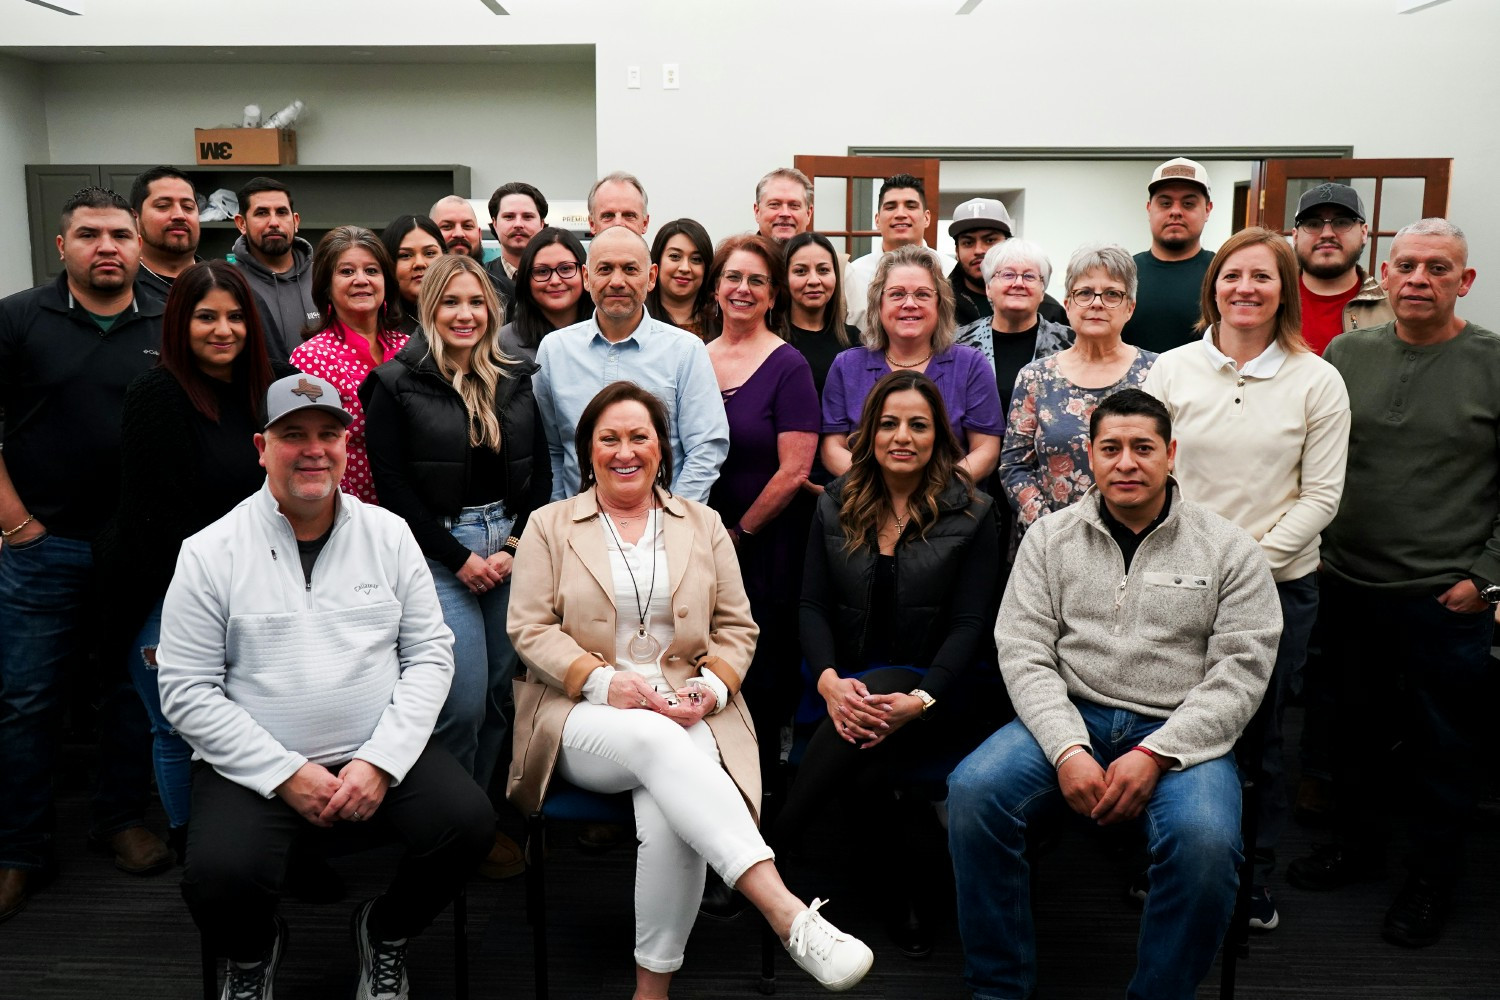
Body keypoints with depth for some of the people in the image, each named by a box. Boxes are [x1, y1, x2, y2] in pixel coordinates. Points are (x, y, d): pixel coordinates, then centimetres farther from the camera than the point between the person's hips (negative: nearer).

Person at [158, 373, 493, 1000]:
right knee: (220, 878, -29)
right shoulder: (211, 553, -1)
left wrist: (380, 762, -9)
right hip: (256, 768, -2)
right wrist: (285, 773, -12)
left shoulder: (388, 534, 6)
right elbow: (186, 691, -3)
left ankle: (385, 932, 11)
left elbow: (431, 653, 4)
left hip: (382, 758, 2)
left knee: (469, 823, -23)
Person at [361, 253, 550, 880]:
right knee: (463, 700, -9)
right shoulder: (396, 385, -2)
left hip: (513, 547, 4)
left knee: (502, 693, 5)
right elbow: (392, 485, -6)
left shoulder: (518, 381, 10)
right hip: (438, 551, -4)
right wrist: (459, 559, -9)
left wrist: (516, 547, -3)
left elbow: (541, 472, 10)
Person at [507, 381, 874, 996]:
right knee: (654, 739, -37)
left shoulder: (704, 526, 17)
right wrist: (604, 681, -13)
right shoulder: (549, 527, 12)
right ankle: (786, 914, -46)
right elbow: (530, 629, 3)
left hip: (688, 716, 2)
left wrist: (711, 687, -7)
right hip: (585, 719, -1)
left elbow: (736, 627, 14)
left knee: (668, 816, -32)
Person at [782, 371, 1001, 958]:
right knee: (865, 767, -31)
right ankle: (915, 871, -3)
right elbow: (813, 606, 5)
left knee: (863, 740, -35)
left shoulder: (972, 515, 2)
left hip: (935, 688, -2)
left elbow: (970, 623, -5)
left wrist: (919, 700, -21)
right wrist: (828, 680, -16)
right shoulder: (835, 506, 10)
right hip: (848, 684, 3)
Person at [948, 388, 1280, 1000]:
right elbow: (1024, 652, 1)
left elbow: (1240, 672, -3)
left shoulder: (1229, 549, 4)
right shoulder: (1050, 538, 8)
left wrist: (1155, 754, -15)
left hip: (1180, 733, -1)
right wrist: (1067, 749, -15)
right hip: (1069, 719, 2)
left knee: (1205, 840, -32)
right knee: (974, 790, -25)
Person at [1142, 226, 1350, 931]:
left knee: (1260, 731, 11)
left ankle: (1255, 874, 29)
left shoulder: (1317, 381, -1)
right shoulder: (1171, 369, 2)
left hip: (1278, 581, 0)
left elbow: (1321, 495, -3)